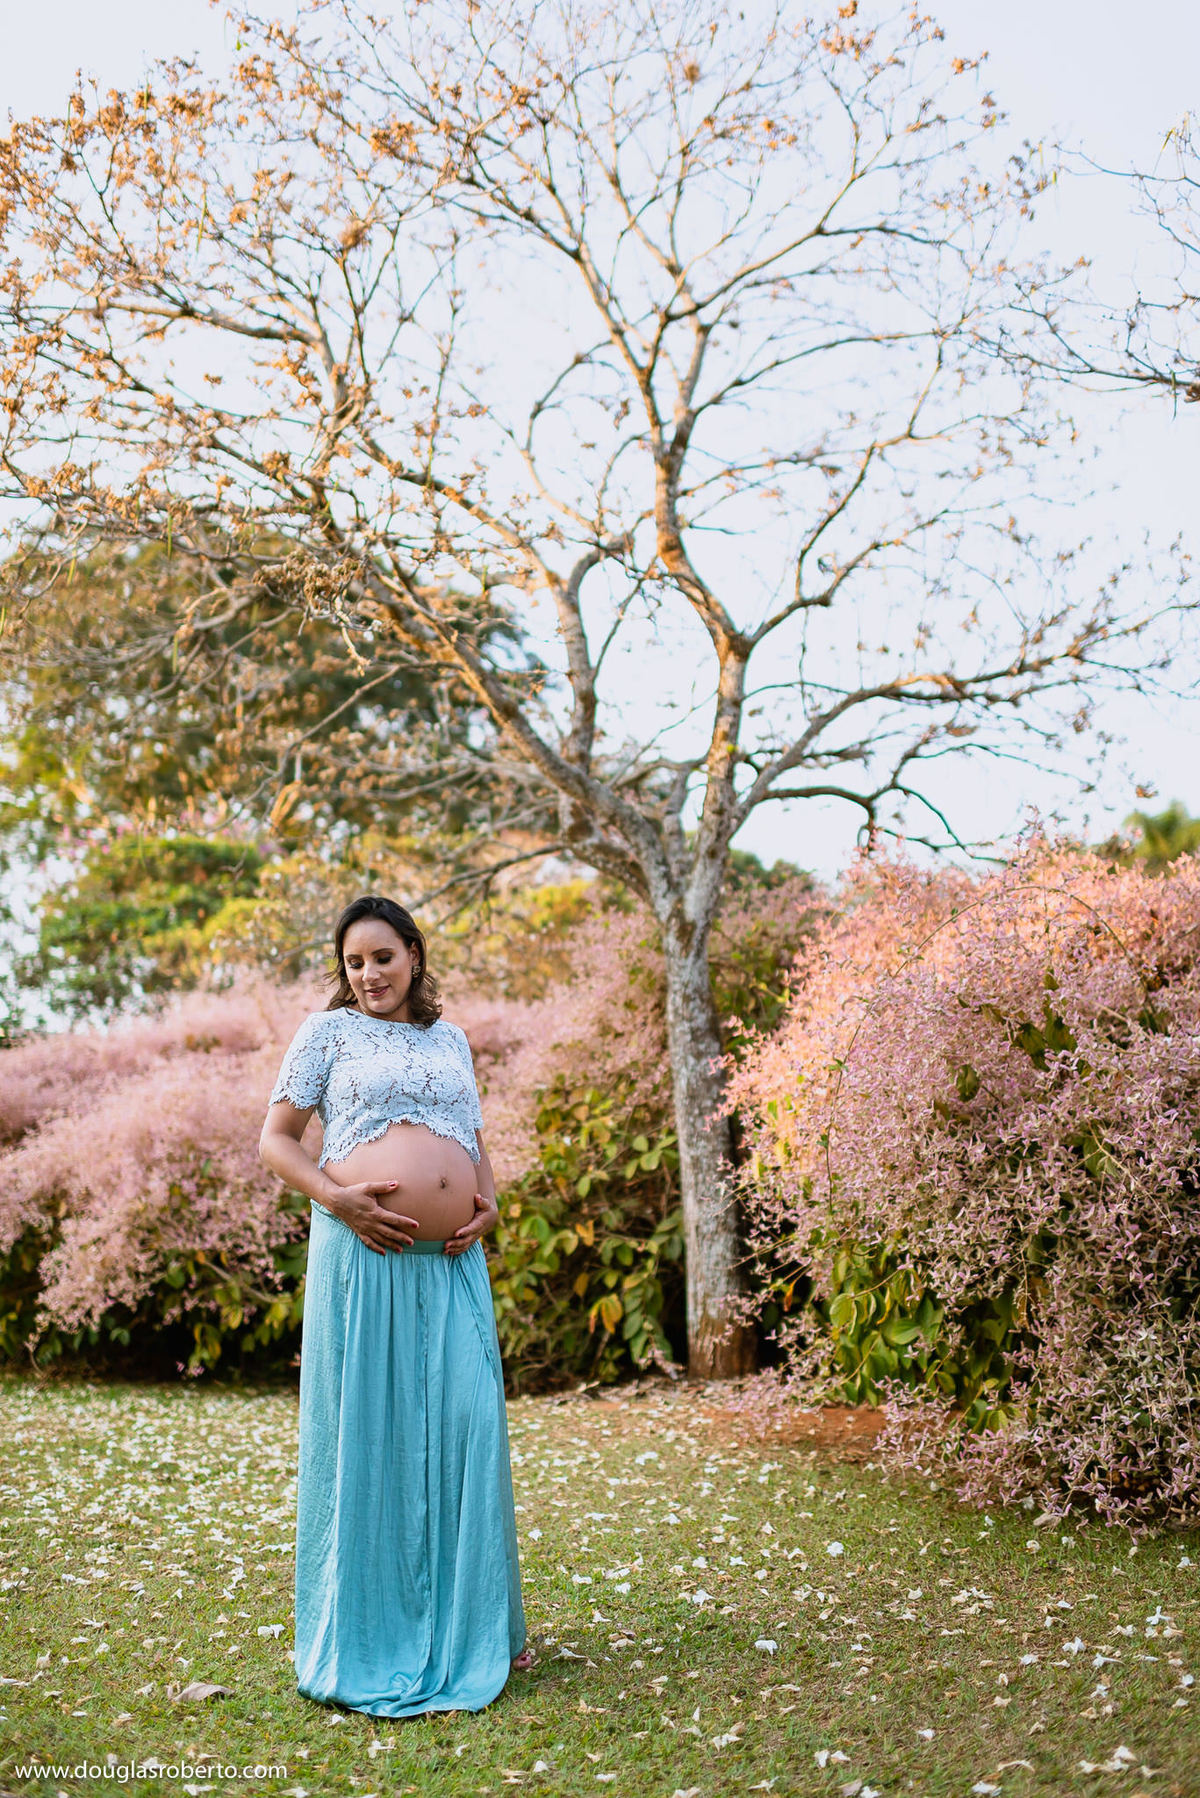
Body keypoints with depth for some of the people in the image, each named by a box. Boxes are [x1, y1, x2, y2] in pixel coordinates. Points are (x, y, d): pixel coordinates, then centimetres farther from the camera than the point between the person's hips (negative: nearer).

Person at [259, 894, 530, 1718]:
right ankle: (363, 1634, 14)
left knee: (467, 1422, 1)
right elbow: (276, 1138, 3)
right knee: (366, 1428, 0)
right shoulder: (328, 1031, 6)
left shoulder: (450, 1038, 19)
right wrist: (336, 1197, -12)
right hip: (361, 1255, -4)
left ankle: (471, 1625, 17)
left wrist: (489, 1201, 5)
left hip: (452, 1260, 4)